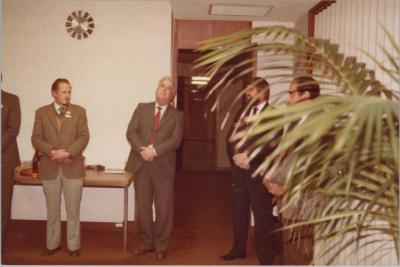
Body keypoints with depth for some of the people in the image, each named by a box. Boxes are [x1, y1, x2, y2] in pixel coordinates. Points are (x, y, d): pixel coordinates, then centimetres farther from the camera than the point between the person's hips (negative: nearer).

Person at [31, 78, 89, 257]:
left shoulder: (79, 111, 4)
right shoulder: (41, 112, 6)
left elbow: (83, 137, -4)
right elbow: (36, 139, 0)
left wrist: (68, 152, -17)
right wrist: (52, 152, -16)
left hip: (73, 167, -1)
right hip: (49, 167, 1)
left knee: (73, 210, 5)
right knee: (52, 210, 12)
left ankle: (74, 246, 17)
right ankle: (53, 244, 26)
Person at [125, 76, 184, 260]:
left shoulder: (177, 115, 5)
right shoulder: (142, 108, 9)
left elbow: (175, 141, -8)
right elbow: (131, 132, 0)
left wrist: (154, 150, -20)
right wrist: (142, 150, -16)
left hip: (163, 167, -1)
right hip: (141, 165, 2)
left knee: (164, 209, 4)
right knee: (142, 207, 10)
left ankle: (161, 245, 20)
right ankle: (147, 243, 25)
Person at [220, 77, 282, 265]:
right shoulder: (241, 113, 16)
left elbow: (271, 143, -16)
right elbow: (230, 137, 9)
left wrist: (249, 156, -21)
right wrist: (235, 155, -9)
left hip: (259, 170, -6)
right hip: (238, 169, 6)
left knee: (262, 214, 0)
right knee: (239, 211, 16)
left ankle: (266, 255, 13)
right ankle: (238, 248, 31)